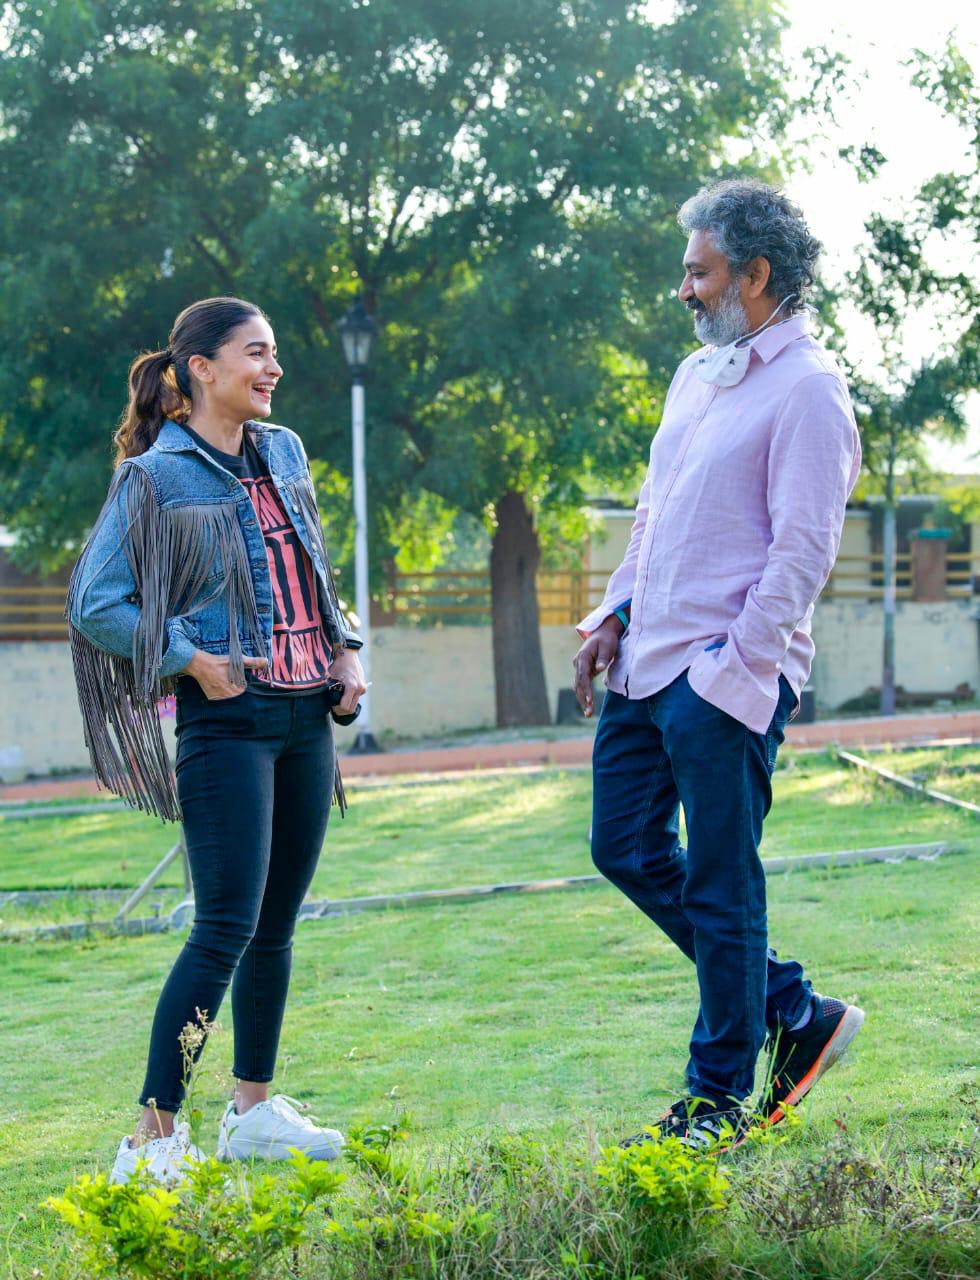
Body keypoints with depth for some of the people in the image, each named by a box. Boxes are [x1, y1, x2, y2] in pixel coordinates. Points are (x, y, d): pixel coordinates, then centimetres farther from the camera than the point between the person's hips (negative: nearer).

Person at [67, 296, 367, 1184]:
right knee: (226, 927, -13)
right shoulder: (157, 477, -7)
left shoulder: (284, 453, 13)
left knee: (278, 923, 12)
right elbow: (96, 605, -10)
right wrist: (194, 661, -15)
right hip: (227, 719, -7)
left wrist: (345, 648, 9)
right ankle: (154, 1136, -11)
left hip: (305, 713, 7)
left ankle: (254, 1110, 23)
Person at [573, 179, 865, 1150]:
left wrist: (737, 667, -17)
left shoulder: (805, 389, -11)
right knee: (626, 848, 11)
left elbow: (804, 547, -16)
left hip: (728, 676, -9)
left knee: (719, 886, -2)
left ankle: (720, 1099, 10)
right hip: (648, 663, 9)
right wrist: (616, 616, 12)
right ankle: (796, 1016, 22)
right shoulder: (698, 374, 16)